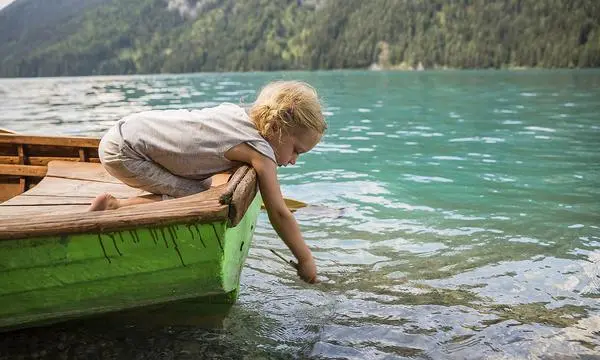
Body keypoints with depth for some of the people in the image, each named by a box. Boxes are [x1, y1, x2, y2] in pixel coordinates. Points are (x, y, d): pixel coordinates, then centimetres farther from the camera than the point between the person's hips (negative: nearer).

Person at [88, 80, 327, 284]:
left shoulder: (237, 112, 2)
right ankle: (114, 206, -6)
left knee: (202, 184, 9)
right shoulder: (260, 151, -21)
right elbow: (279, 213, -18)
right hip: (121, 150, -8)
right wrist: (305, 259, -7)